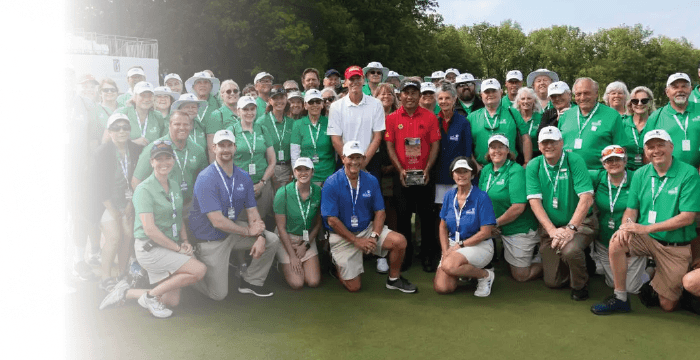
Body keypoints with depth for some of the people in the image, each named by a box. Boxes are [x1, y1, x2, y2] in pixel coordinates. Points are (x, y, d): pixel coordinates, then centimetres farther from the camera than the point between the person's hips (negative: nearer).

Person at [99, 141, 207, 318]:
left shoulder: (175, 186, 11)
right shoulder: (144, 189, -13)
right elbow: (150, 229, -19)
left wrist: (185, 241, 2)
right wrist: (177, 248, -16)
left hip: (170, 247, 8)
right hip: (150, 248, -8)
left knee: (172, 301, 5)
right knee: (199, 270, -19)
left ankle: (126, 292, 21)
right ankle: (150, 296, -4)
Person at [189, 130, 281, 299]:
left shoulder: (243, 177, 0)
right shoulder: (206, 179, -22)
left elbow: (252, 211, 0)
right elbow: (218, 222, -26)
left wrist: (260, 236, -17)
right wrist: (248, 231, -18)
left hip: (234, 231, 6)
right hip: (210, 239, -6)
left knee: (272, 240, -4)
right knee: (218, 294, -2)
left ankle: (251, 281, 12)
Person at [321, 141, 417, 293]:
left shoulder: (371, 181, -2)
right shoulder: (332, 184, -15)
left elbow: (380, 211, 1)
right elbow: (332, 220, -15)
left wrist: (374, 236, -15)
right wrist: (356, 240, -16)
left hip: (367, 228, 4)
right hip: (342, 236, -4)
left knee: (400, 241, -20)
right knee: (353, 287, -4)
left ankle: (394, 279, 5)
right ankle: (338, 263, 28)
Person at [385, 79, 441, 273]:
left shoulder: (430, 117, 1)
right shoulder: (392, 118, 2)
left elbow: (435, 144, 0)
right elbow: (389, 146, 0)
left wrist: (427, 169, -10)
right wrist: (400, 170, -10)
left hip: (424, 175, 0)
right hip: (402, 176, 0)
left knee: (426, 216, 6)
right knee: (403, 215, 7)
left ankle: (427, 256, 18)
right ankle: (405, 255, 20)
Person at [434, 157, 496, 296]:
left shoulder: (481, 197, -11)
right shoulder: (449, 196, 5)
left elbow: (486, 232, -13)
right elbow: (443, 227, 8)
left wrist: (460, 245, -13)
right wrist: (445, 251, -7)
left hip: (479, 245, -5)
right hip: (453, 245, 5)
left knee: (449, 265, -34)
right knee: (441, 287, -13)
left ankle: (485, 275, -6)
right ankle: (464, 270, 19)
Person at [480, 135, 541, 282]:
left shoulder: (516, 171, -17)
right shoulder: (486, 170, 6)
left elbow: (518, 207, -23)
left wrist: (495, 223, -14)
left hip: (520, 230, -6)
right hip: (502, 230, 6)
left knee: (521, 276, 3)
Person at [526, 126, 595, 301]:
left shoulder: (574, 160, -10)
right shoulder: (533, 166, -2)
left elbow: (586, 198, -17)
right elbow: (534, 201, -9)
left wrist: (571, 228, -25)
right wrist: (552, 230, -20)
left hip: (579, 223, -3)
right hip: (549, 226, 3)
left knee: (569, 250, -35)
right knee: (552, 281, 2)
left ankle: (580, 285, -1)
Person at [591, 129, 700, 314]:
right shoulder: (640, 174, 2)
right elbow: (631, 209, 4)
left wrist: (647, 228, -25)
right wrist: (626, 226, -20)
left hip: (677, 247, -2)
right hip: (646, 238, 3)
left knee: (667, 305, 1)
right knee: (617, 242, -30)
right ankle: (620, 298, -15)